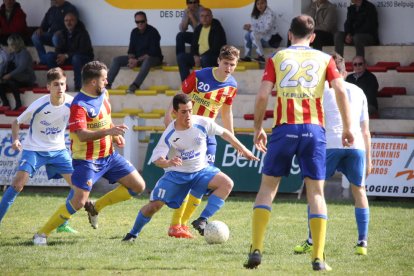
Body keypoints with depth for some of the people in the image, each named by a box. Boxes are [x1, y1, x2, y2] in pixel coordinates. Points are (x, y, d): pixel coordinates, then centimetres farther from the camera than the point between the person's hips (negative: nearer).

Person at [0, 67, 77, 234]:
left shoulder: (71, 104, -12)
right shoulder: (38, 105, -20)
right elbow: (17, 122, -7)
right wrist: (16, 139, -25)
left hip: (58, 149, 4)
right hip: (34, 149, -4)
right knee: (19, 183, -22)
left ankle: (62, 224, 9)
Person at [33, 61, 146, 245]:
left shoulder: (103, 94, 5)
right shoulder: (79, 105, -23)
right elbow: (82, 134, -35)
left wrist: (115, 135, 8)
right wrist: (108, 132, -44)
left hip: (109, 155, 9)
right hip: (87, 160, -8)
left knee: (138, 186, 8)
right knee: (78, 202, -19)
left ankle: (95, 207, 18)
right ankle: (42, 234, -5)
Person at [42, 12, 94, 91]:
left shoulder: (83, 33, -11)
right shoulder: (63, 33, 8)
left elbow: (83, 51, -20)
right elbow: (58, 49, 9)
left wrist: (66, 56, -27)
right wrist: (61, 56, -17)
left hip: (85, 58, -6)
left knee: (76, 58, -42)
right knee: (50, 56, -16)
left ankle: (78, 86, -37)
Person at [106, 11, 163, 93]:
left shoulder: (153, 32, -15)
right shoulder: (134, 32, 5)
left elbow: (152, 52, -21)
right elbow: (131, 49, 7)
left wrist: (137, 61, -25)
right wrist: (131, 59, -16)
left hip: (154, 58, -7)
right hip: (137, 58, 7)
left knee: (147, 61, -43)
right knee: (116, 60, -7)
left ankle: (135, 85, -54)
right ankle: (107, 84, -16)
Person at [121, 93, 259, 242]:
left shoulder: (203, 123, -16)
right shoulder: (169, 135, -19)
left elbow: (224, 133, 1)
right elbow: (157, 159, -21)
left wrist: (243, 150, 7)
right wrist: (169, 162, -45)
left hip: (201, 170, 2)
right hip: (176, 174, -2)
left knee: (227, 184, -24)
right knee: (154, 205, -12)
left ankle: (202, 220, -24)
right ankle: (133, 234, 12)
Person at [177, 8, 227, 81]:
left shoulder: (217, 28, -10)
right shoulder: (198, 28, 11)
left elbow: (216, 48, -19)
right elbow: (194, 45, 15)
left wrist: (201, 57, -22)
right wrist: (195, 56, -7)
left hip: (216, 57, -7)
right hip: (199, 57, 7)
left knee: (205, 59, -40)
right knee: (181, 57, -10)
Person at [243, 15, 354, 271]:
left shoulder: (277, 58, 9)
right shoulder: (324, 59, 11)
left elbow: (263, 95, 0)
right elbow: (341, 91, -1)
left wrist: (258, 128, 10)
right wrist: (347, 127, 5)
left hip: (285, 128, 0)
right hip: (314, 129, 0)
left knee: (268, 187, 9)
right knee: (316, 191, 5)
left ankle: (256, 250, -1)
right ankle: (318, 257, -3)